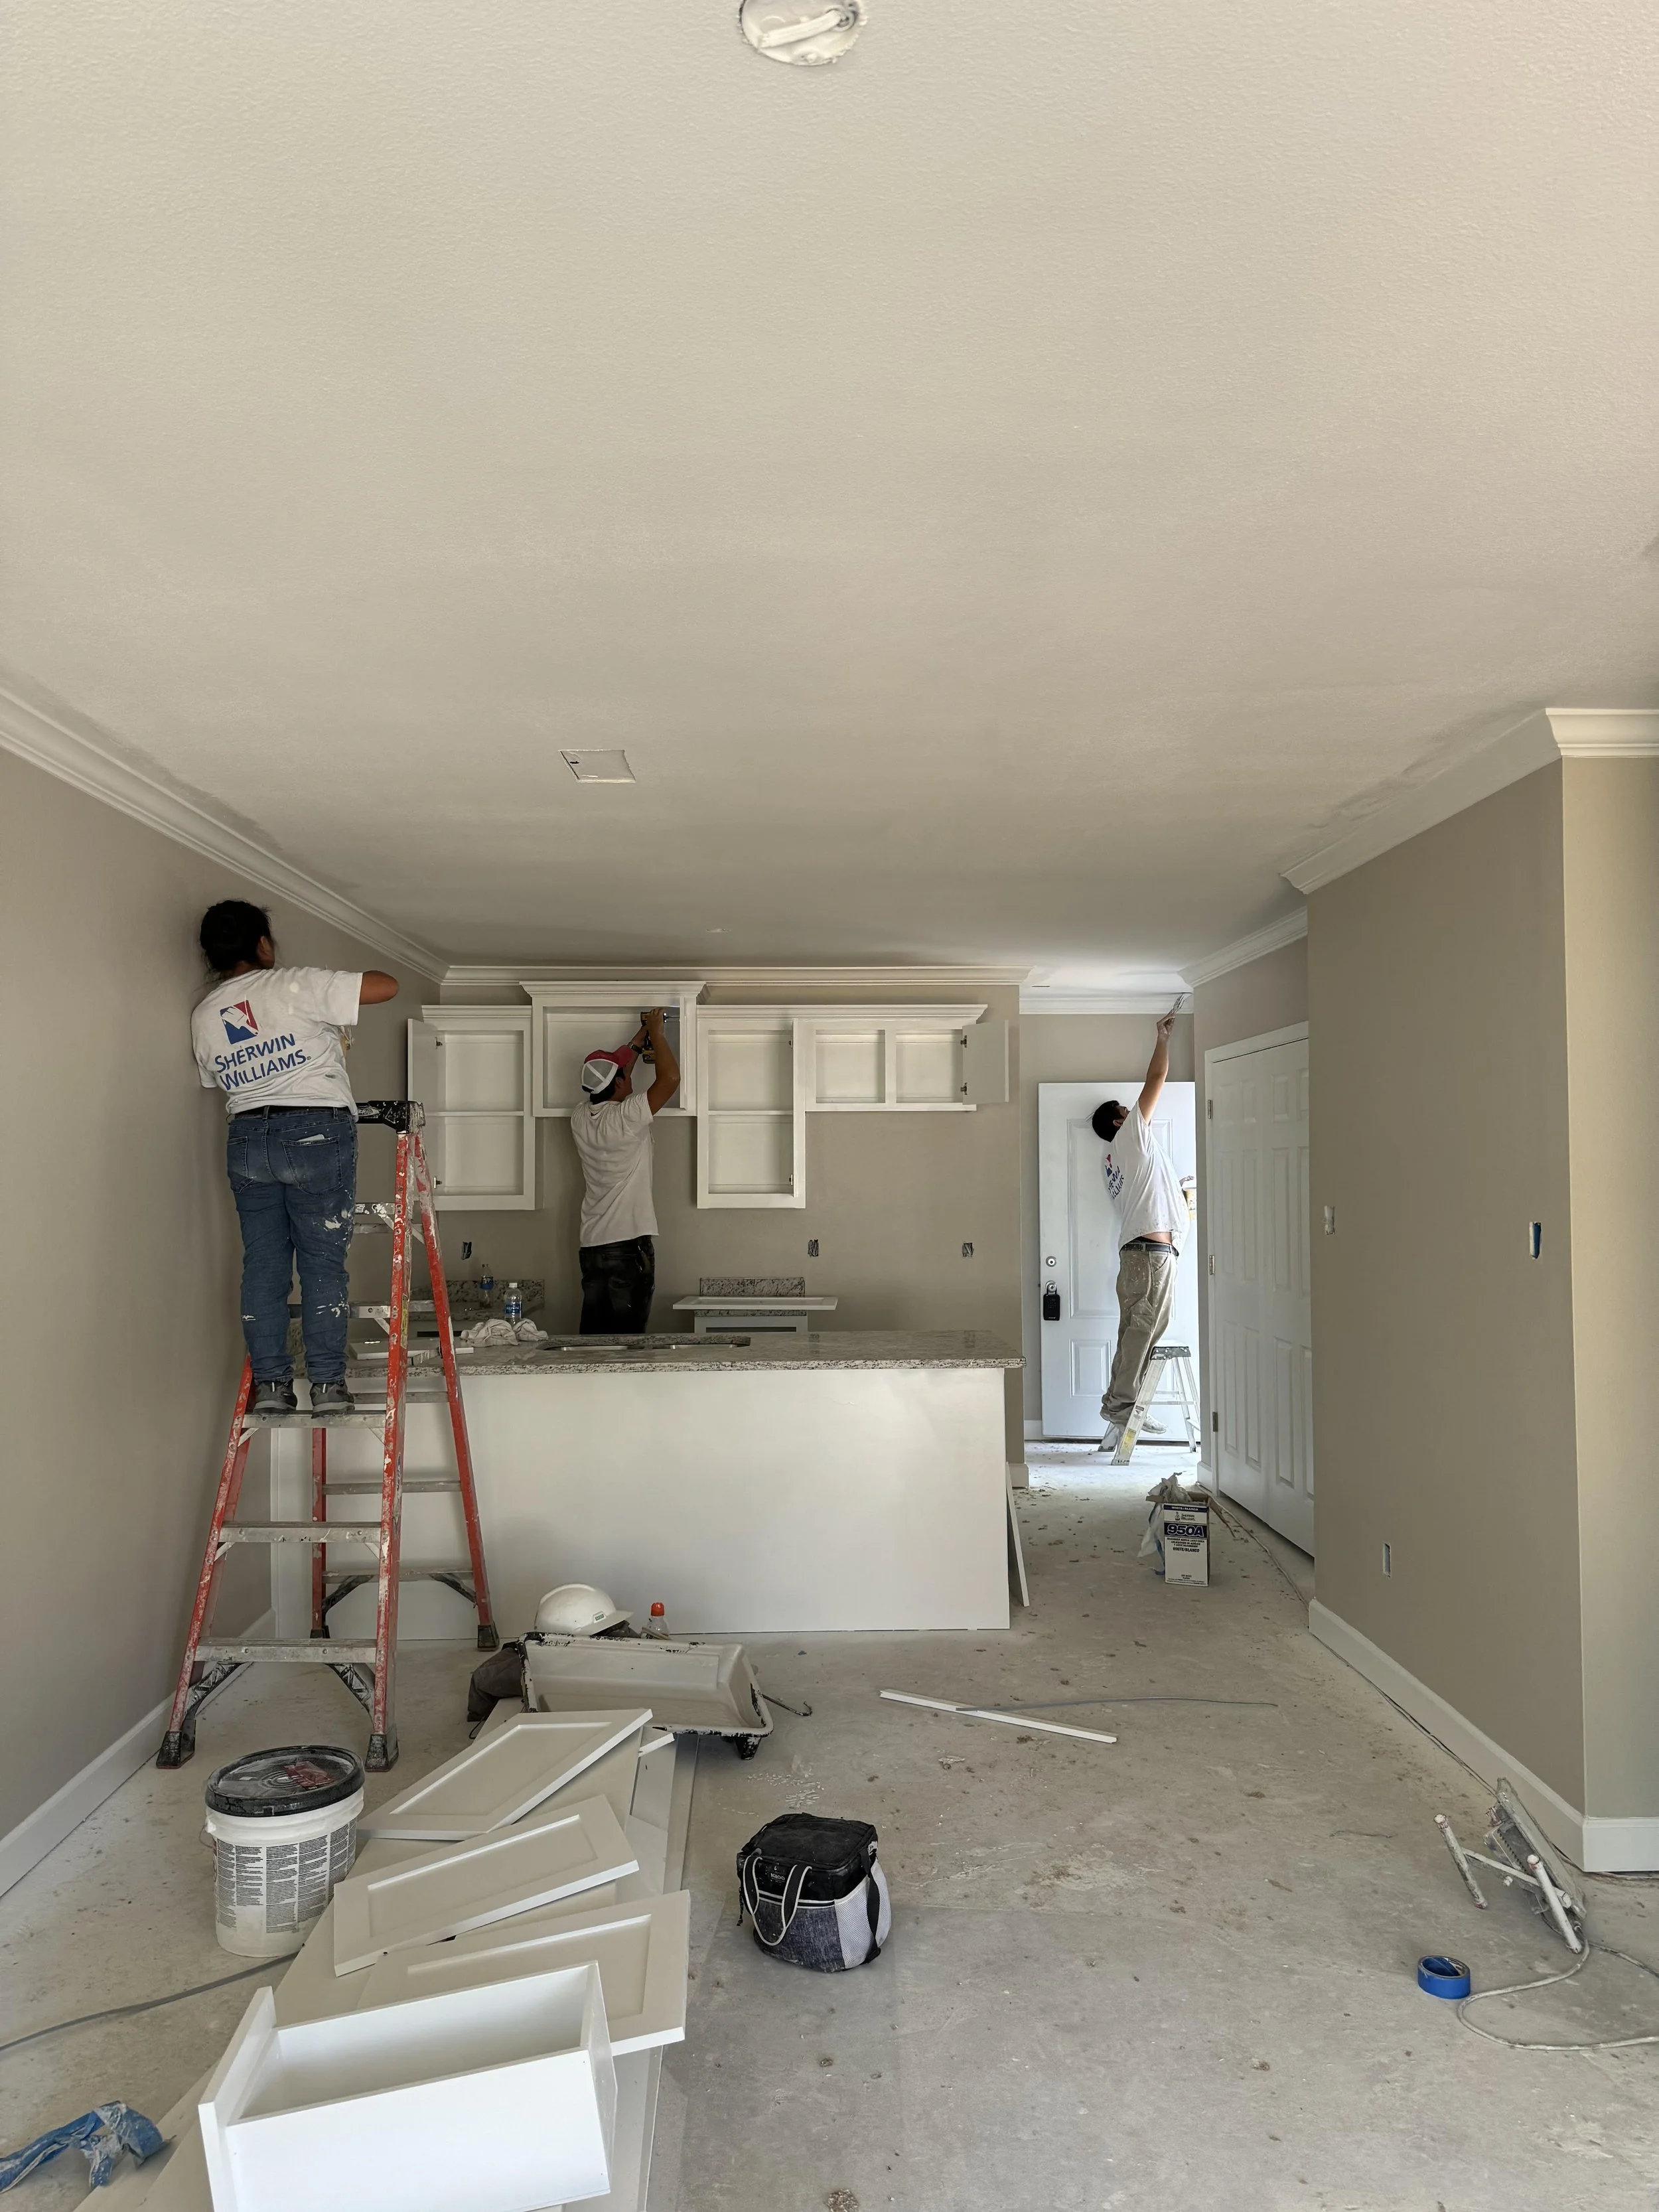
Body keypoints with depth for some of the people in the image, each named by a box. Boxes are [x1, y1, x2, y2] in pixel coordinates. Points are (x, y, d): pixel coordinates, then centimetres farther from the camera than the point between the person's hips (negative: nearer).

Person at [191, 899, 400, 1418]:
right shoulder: (297, 986, -8)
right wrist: (344, 981, 10)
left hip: (247, 1139, 5)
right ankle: (327, 1383, 1)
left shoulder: (203, 1018, 10)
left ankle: (270, 1384, 8)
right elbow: (387, 986, -9)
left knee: (263, 1264, 8)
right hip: (317, 1133, -5)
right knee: (323, 1262, 0)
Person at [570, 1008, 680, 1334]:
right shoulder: (627, 1117, -14)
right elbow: (670, 1078, -13)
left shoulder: (581, 1119, 6)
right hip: (630, 1244, -7)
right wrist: (656, 1032, 1)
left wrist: (639, 1038, 30)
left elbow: (608, 1075, 24)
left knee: (594, 1332, 9)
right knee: (626, 1336, -2)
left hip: (591, 1245, 7)